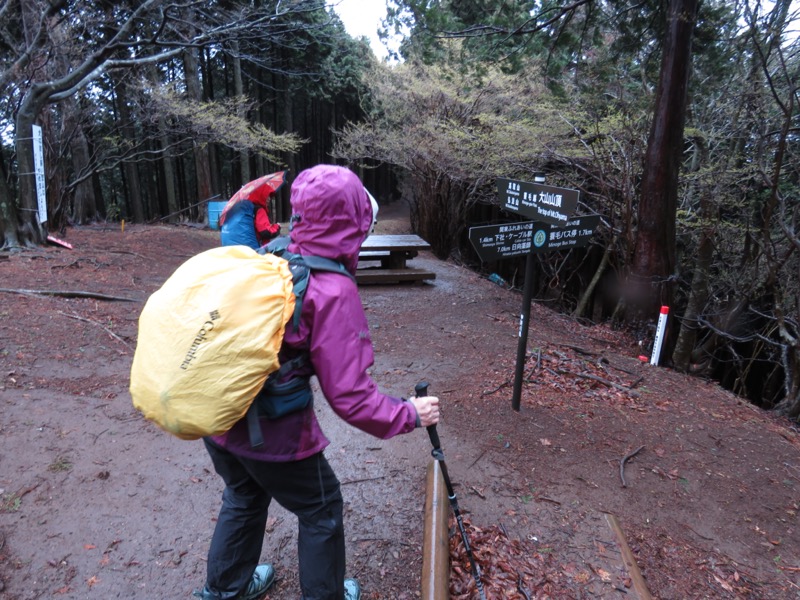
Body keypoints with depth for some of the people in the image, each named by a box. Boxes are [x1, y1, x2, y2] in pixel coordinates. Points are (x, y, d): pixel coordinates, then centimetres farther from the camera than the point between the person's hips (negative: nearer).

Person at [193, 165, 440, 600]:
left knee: (244, 497, 32)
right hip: (273, 430, -7)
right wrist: (409, 415, -8)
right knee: (321, 511, 20)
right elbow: (350, 396, -21)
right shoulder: (334, 292, -23)